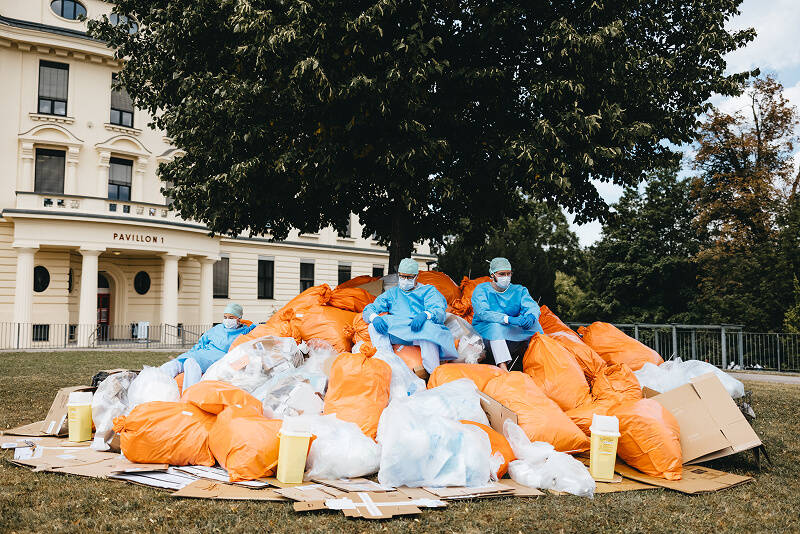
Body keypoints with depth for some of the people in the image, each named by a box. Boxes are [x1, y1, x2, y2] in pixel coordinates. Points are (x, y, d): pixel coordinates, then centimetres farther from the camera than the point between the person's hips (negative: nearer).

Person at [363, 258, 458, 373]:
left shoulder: (428, 290, 18)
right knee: (374, 326, -22)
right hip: (397, 335, 3)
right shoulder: (392, 293, 26)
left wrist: (425, 315, -26)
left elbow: (439, 312, -1)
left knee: (427, 329, -38)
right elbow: (369, 310, 15)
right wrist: (374, 318, -12)